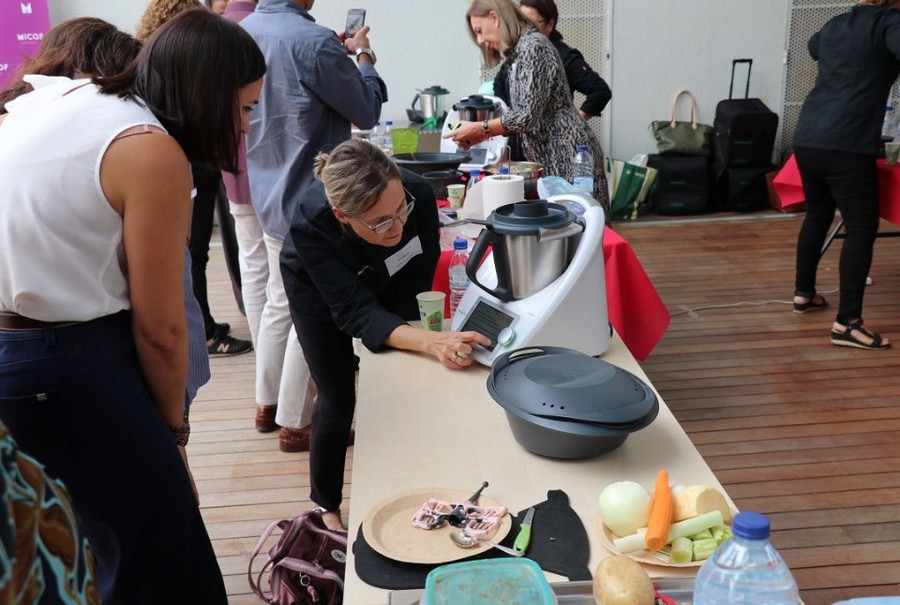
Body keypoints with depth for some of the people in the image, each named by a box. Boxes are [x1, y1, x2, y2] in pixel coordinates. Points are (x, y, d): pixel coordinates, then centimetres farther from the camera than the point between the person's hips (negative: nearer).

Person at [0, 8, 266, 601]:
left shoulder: (64, 95, 9)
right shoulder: (154, 153, -16)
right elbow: (159, 327, -11)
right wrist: (174, 428, 5)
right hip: (62, 362, -9)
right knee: (163, 551, 5)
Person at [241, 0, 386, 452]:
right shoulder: (313, 42, -22)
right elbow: (367, 111, -10)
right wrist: (362, 56, 6)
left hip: (270, 195, 8)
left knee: (279, 303, 20)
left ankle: (267, 404, 32)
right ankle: (295, 423, 15)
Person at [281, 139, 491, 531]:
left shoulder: (418, 194, -37)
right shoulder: (312, 222, -42)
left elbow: (421, 274, -19)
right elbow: (357, 312, -44)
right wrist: (432, 342, -57)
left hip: (391, 283, 3)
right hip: (323, 294, -2)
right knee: (339, 401, 0)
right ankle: (326, 506, 24)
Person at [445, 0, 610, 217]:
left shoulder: (532, 46, -13)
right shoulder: (517, 53, 15)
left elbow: (528, 115, -19)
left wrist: (478, 128, -11)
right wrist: (482, 134, 8)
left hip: (569, 153, -9)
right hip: (552, 156, 9)